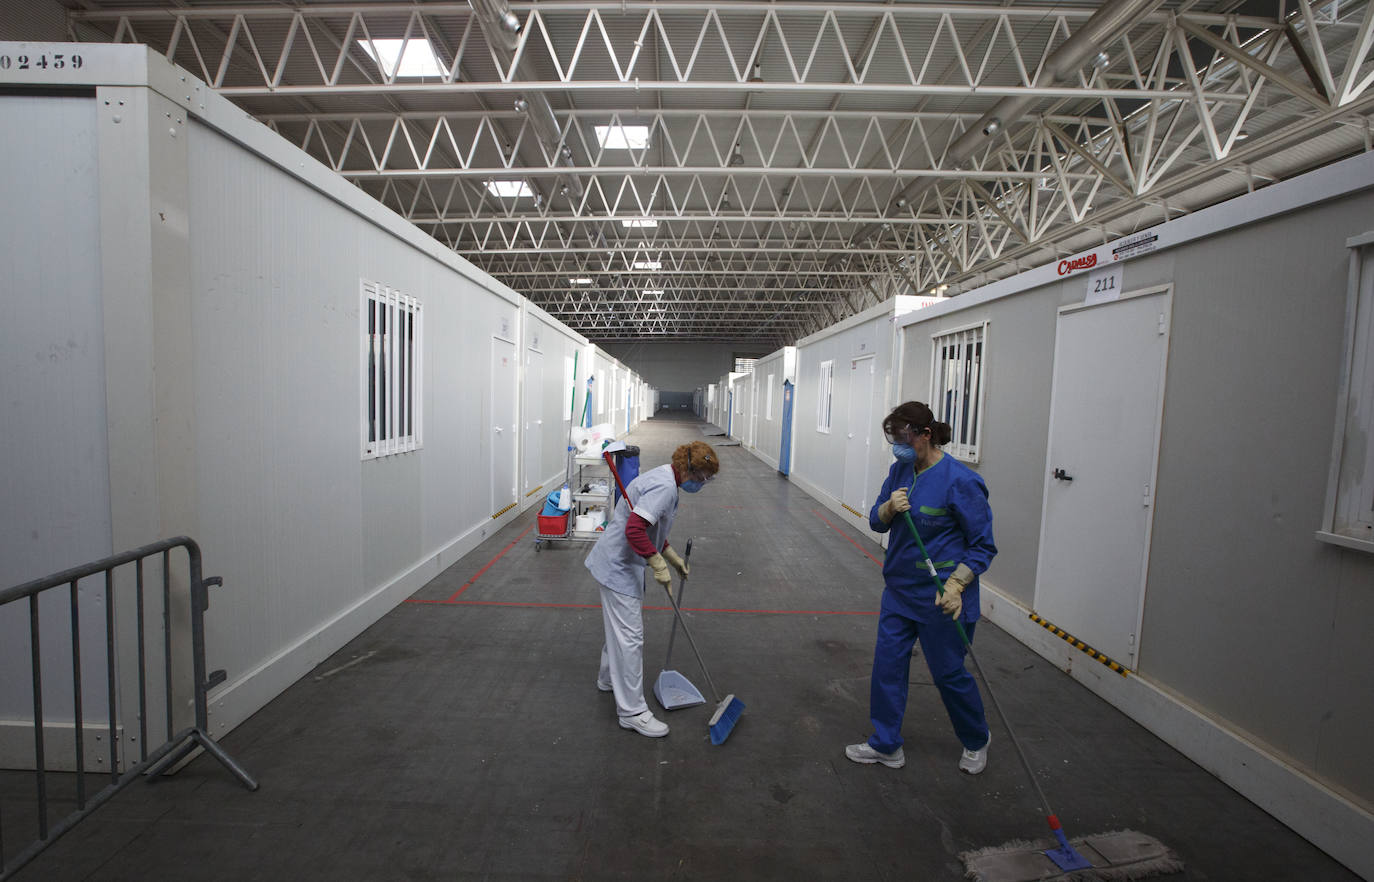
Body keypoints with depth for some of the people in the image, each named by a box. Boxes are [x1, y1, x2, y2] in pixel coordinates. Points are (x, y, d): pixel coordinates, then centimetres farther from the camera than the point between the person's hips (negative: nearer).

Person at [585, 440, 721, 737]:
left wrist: (671, 555, 20)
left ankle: (609, 678, 44)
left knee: (620, 628, 25)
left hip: (619, 562, 11)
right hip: (619, 566, -11)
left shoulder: (664, 478, 9)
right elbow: (635, 529, -33)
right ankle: (632, 711, 5)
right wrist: (659, 565, -25)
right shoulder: (664, 487, -24)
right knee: (629, 637, -4)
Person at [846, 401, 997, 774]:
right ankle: (886, 745, 28)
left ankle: (977, 740, 40)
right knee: (887, 663, 10)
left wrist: (955, 585, -23)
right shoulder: (900, 470, 1)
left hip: (939, 596, -6)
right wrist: (889, 508, -16)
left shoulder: (960, 481, -19)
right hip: (899, 589, 6)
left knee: (948, 672, 11)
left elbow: (982, 545, -13)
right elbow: (876, 521, 6)